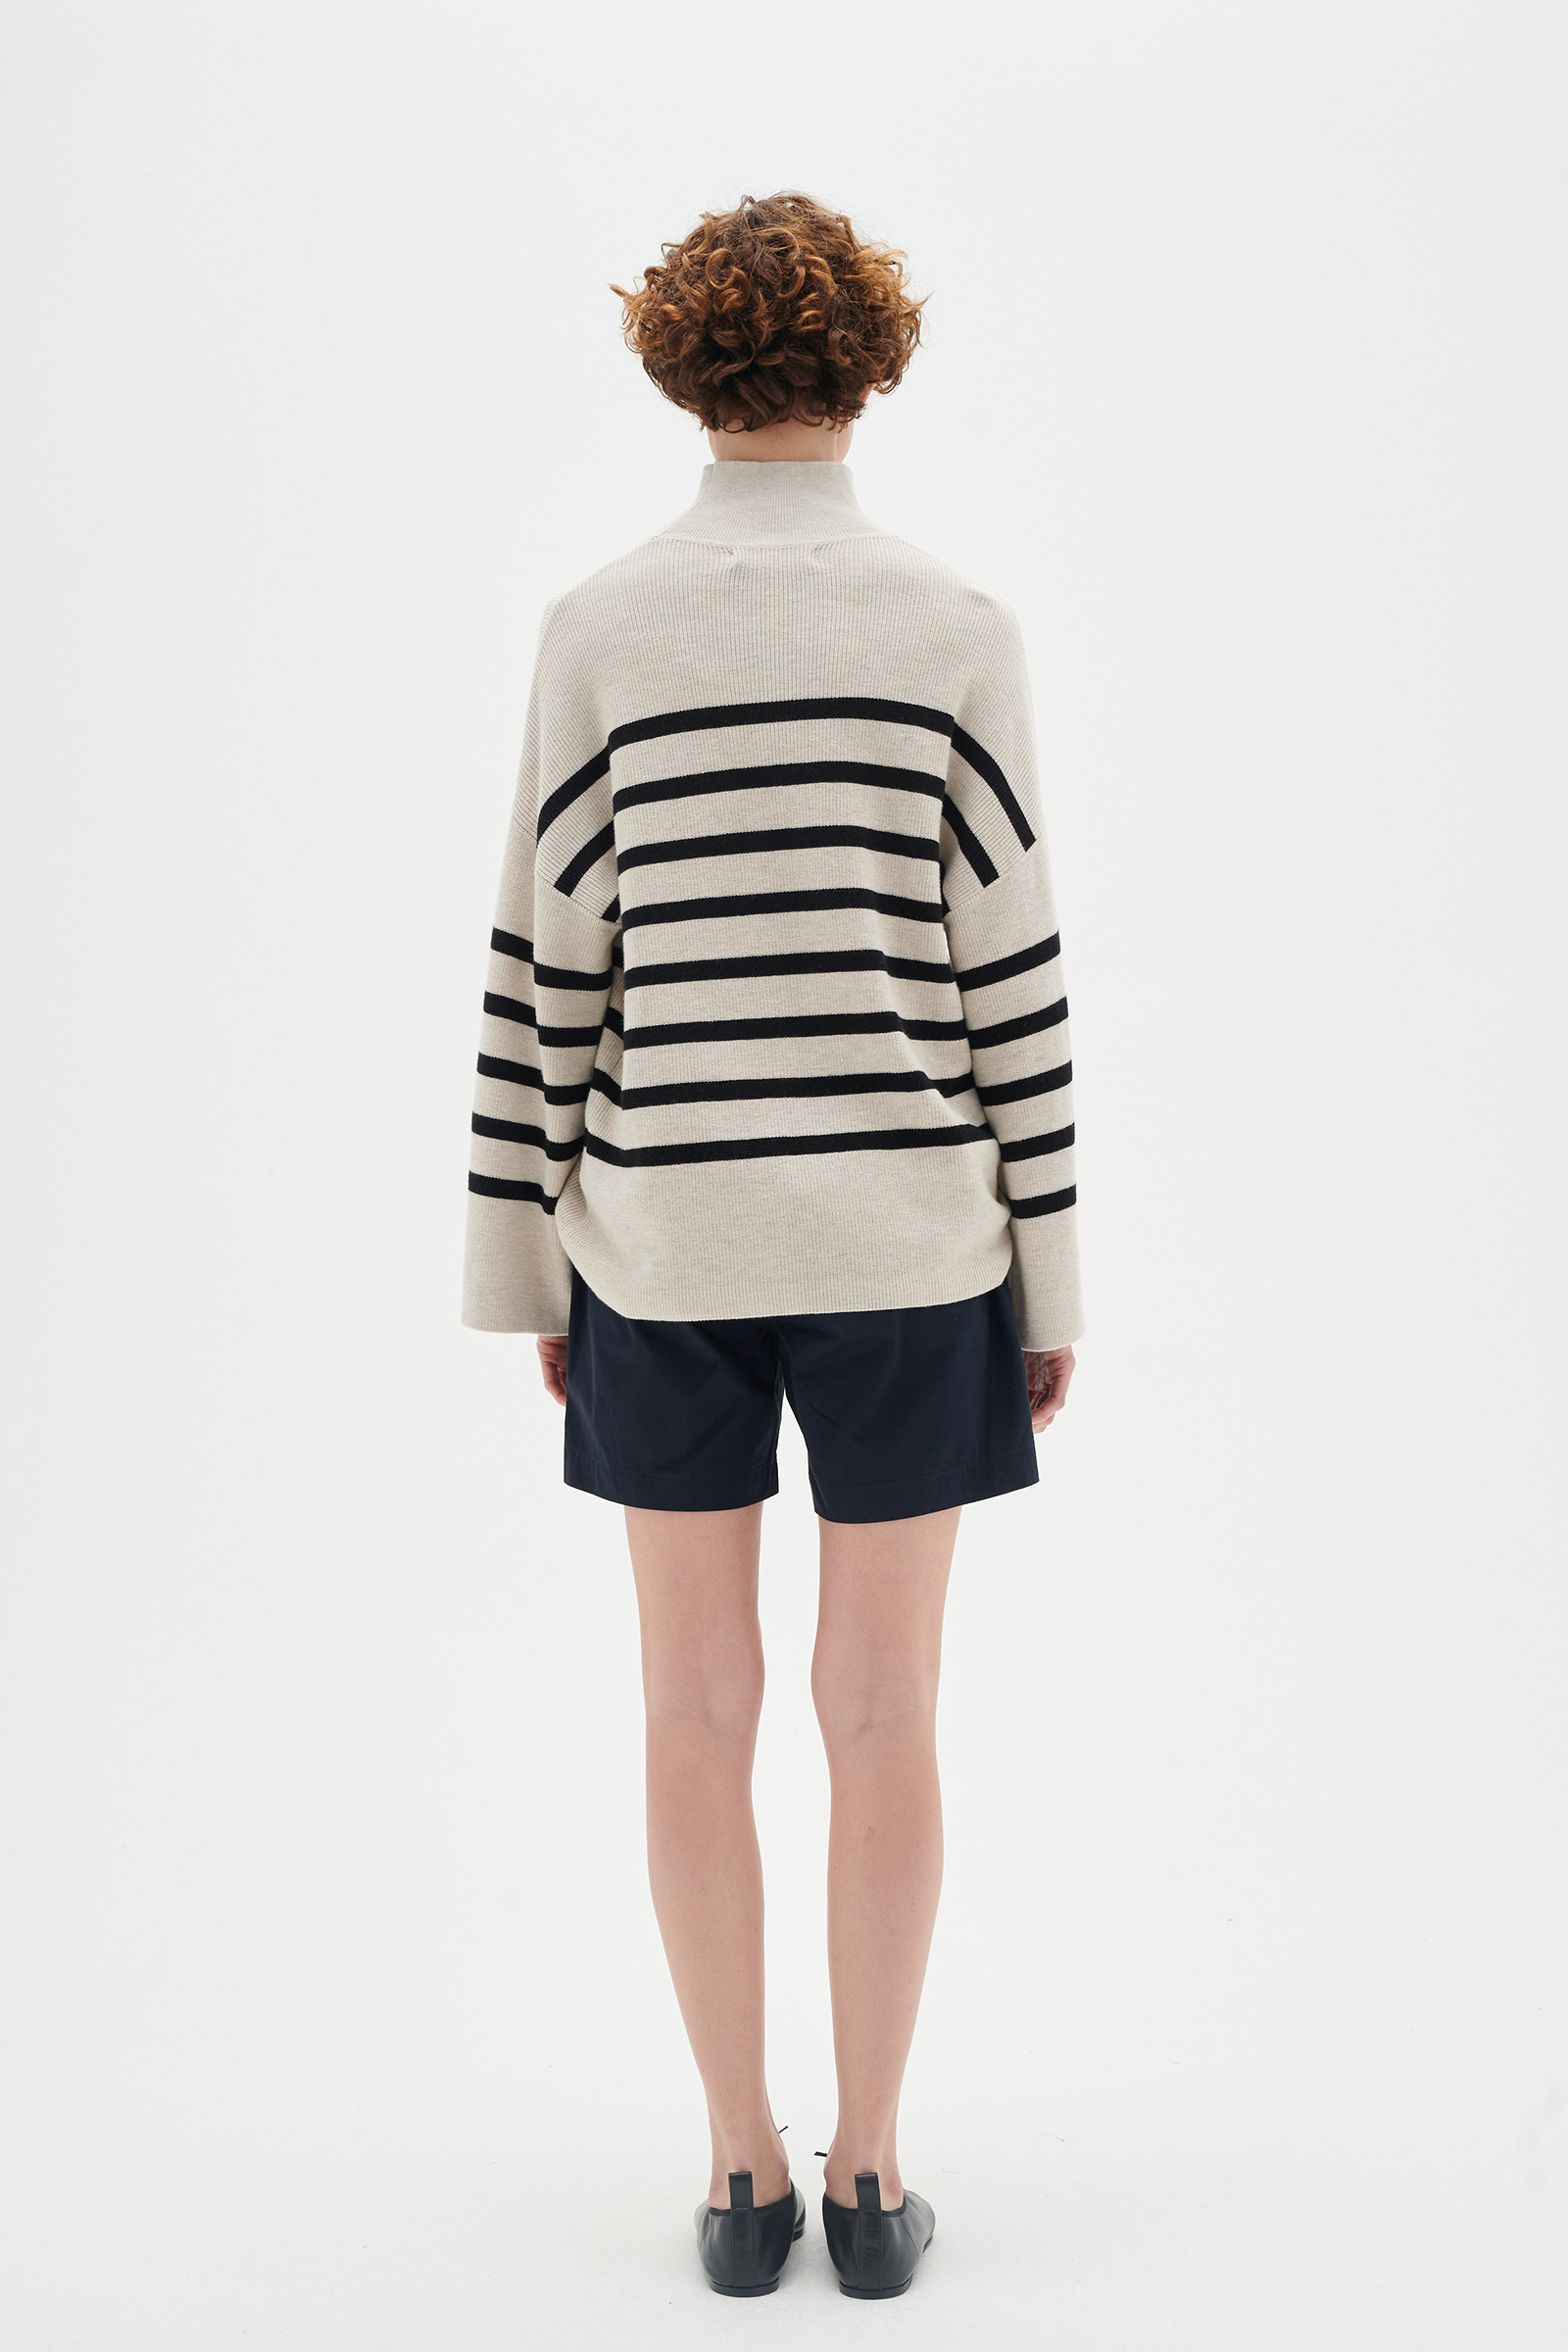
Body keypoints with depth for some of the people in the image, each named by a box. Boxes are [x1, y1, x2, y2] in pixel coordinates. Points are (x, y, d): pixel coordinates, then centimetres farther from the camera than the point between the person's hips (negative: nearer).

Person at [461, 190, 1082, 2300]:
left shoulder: (598, 630, -4)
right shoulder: (957, 632, -6)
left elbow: (546, 970, -4)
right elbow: (1010, 980, -7)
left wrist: (530, 1266, 5)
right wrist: (1048, 1274, 2)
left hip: (666, 1235, 1)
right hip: (900, 1236, 0)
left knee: (699, 1706, 11)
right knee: (884, 1709, 10)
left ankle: (744, 2168, 19)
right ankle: (871, 2169, 18)